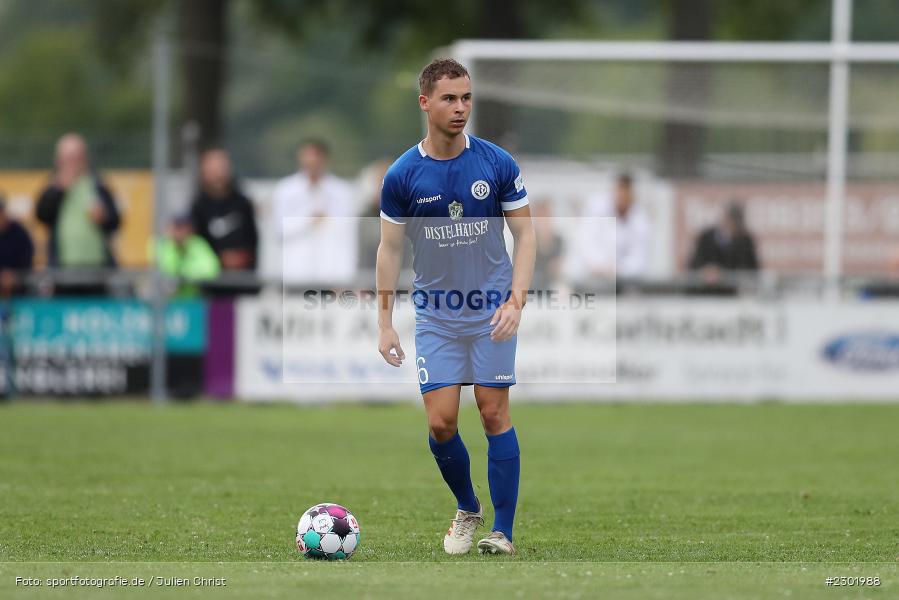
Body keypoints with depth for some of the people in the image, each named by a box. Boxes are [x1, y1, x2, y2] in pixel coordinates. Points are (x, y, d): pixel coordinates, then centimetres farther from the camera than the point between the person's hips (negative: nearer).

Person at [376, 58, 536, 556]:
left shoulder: (497, 164, -6)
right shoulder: (402, 175, -4)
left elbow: (524, 234, 0)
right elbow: (389, 249, 4)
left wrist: (516, 301, -12)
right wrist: (384, 323, 1)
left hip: (491, 309, -1)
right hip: (435, 315, 1)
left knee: (494, 415, -3)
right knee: (440, 422, -4)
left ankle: (502, 532, 4)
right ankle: (467, 510, 21)